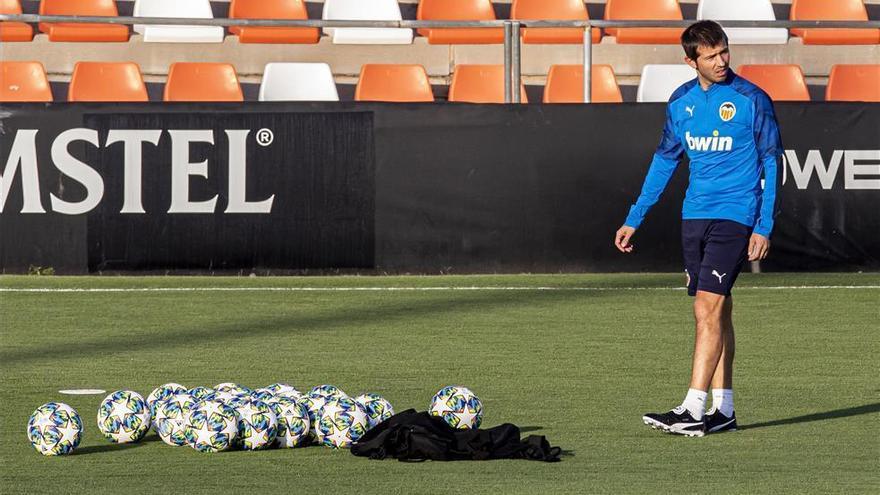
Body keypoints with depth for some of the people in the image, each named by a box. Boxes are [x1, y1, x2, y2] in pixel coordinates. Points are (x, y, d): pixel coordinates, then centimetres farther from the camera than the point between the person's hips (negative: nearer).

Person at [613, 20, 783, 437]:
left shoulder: (752, 100, -7)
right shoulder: (681, 101, 8)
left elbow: (771, 164, -3)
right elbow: (664, 161, 18)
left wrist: (764, 227, -9)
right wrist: (634, 219, 17)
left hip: (735, 216, -6)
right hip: (695, 216, 6)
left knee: (708, 308, -14)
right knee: (716, 311, 9)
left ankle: (694, 410, -17)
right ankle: (723, 410, 13)